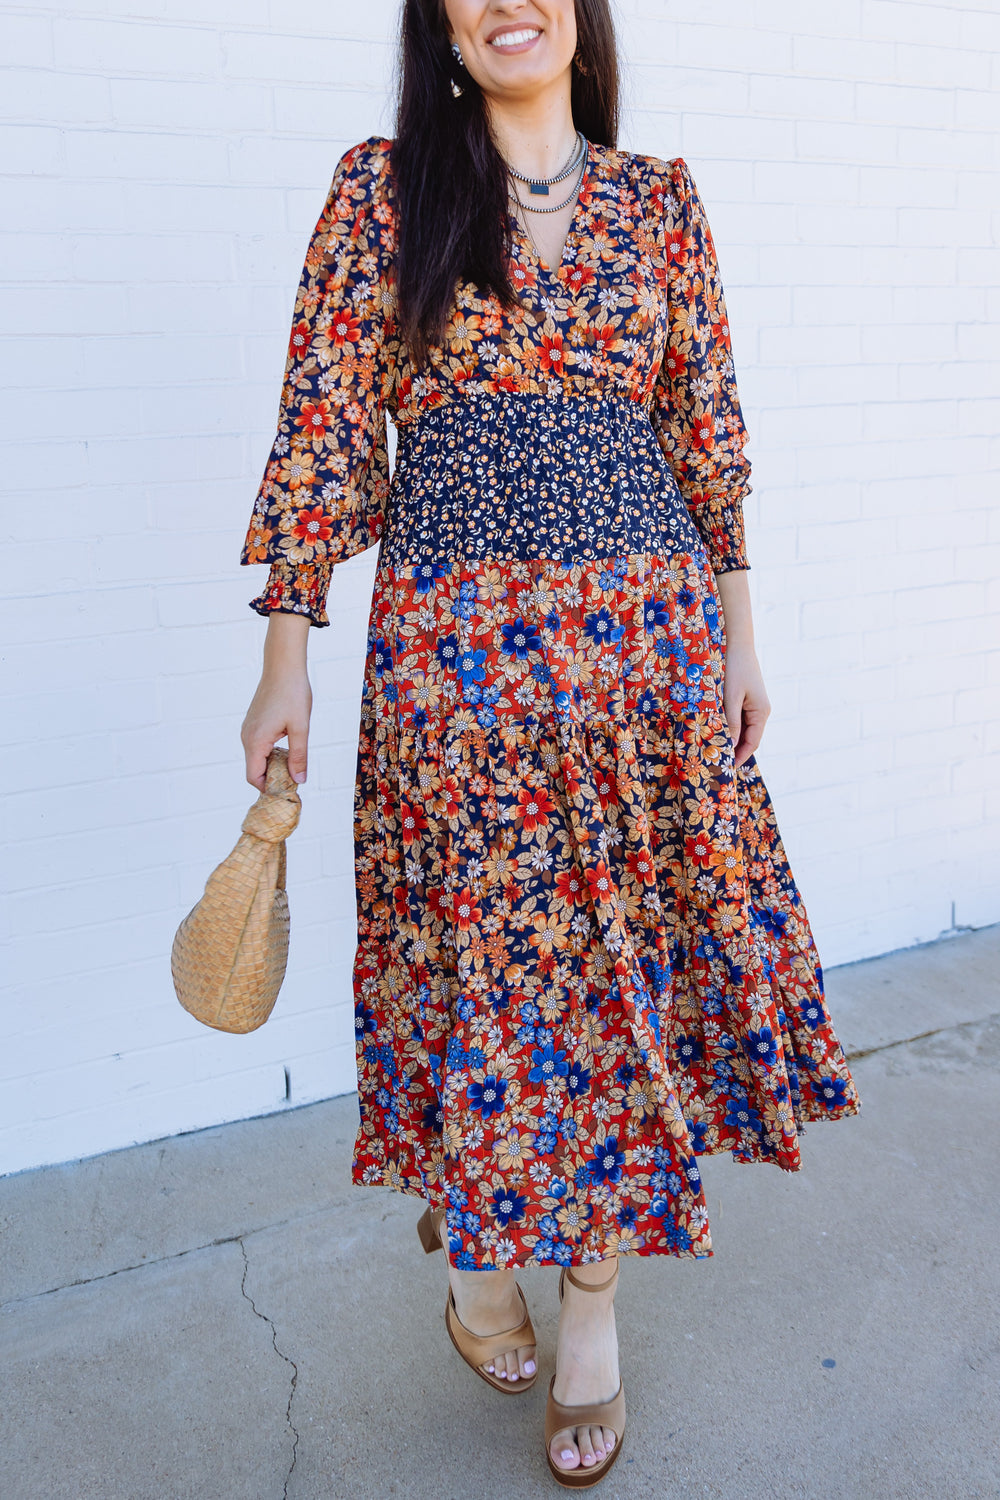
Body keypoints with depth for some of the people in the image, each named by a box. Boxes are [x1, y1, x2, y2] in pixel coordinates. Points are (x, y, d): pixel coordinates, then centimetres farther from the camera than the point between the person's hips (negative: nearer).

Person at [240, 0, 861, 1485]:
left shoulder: (659, 196, 12)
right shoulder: (382, 186, 6)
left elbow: (708, 426, 13)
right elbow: (325, 427, 1)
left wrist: (737, 630, 9)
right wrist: (286, 660, -4)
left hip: (646, 627, 2)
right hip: (453, 636, -2)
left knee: (632, 953, 6)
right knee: (473, 951, 7)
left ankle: (594, 1303, 25)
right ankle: (478, 1247, 34)